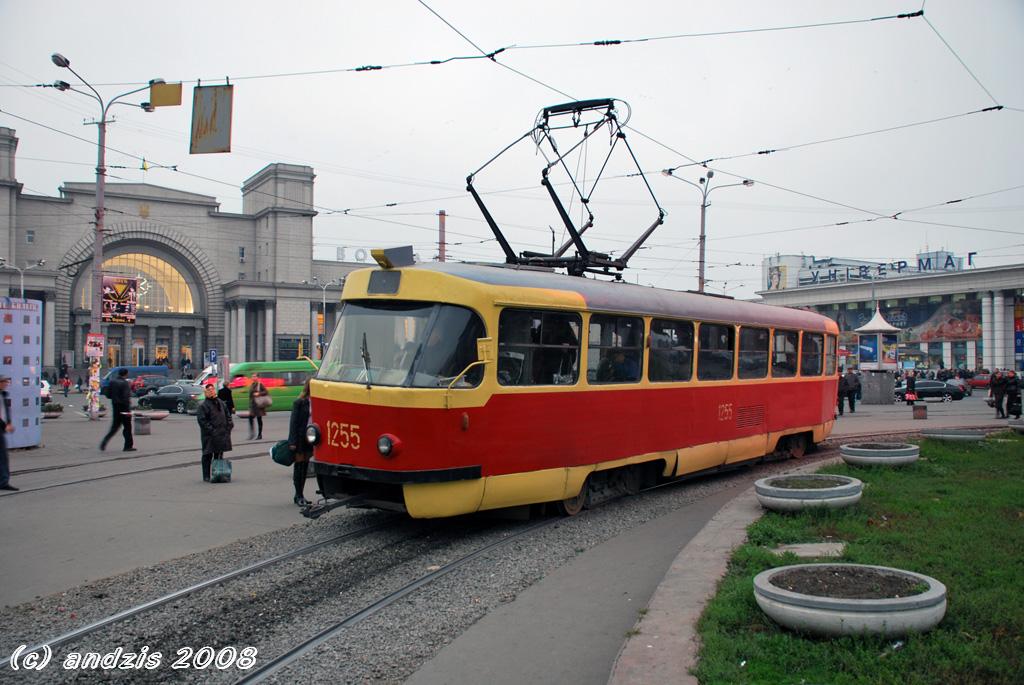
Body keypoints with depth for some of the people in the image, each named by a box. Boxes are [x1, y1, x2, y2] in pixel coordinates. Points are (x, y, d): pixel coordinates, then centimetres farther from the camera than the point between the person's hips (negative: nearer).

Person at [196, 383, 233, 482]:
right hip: (209, 436, -6)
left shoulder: (220, 402, 13)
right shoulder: (203, 405, -9)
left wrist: (229, 425, 5)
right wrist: (211, 430, -20)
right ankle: (206, 477, 6)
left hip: (222, 434, 6)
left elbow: (227, 415, 19)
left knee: (219, 455, 14)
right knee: (208, 456, 0)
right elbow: (202, 420, -15)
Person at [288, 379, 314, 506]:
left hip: (310, 438, 5)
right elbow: (294, 422, -8)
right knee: (299, 465, 2)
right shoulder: (299, 403, -8)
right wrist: (292, 442, -13)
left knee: (305, 466, 11)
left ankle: (299, 495, 21)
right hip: (300, 439, -5)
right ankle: (298, 496, 9)